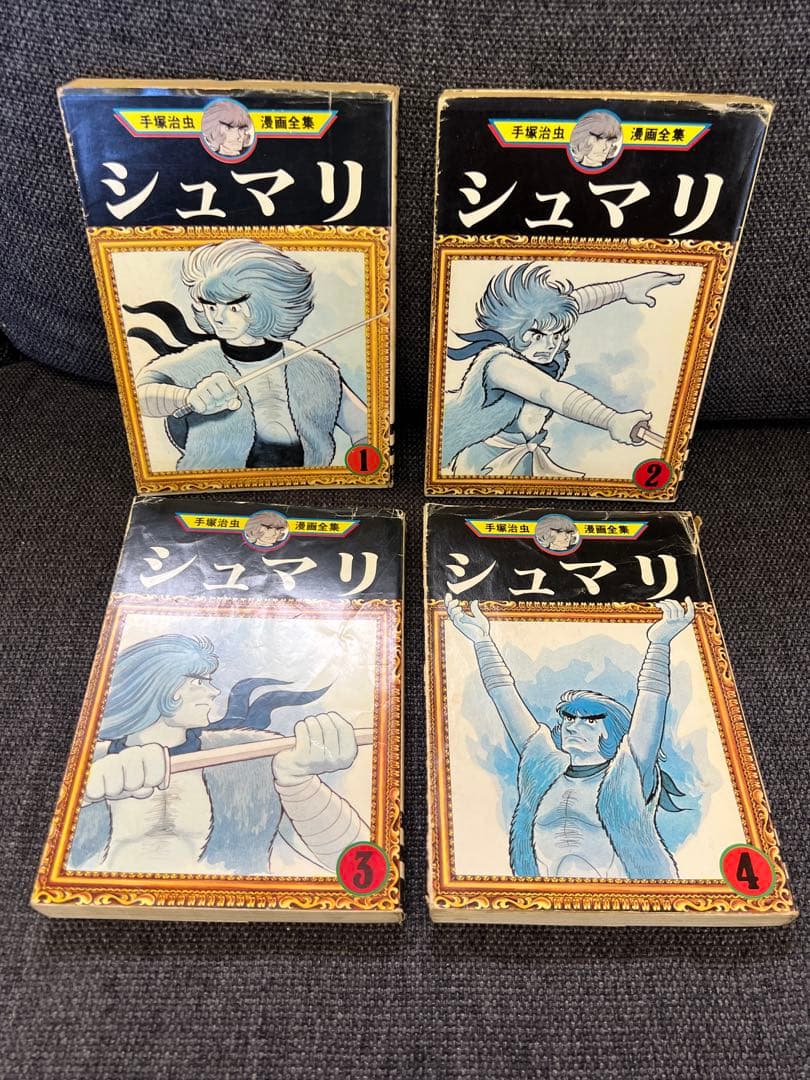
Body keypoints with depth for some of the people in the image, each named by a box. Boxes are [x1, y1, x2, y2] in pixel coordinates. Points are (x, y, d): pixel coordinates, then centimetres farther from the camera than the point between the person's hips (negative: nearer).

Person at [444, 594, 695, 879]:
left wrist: (659, 642, -10)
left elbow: (652, 700, -2)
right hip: (547, 883, 1)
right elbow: (505, 697, 14)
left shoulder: (629, 777, 8)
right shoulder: (543, 771, 15)